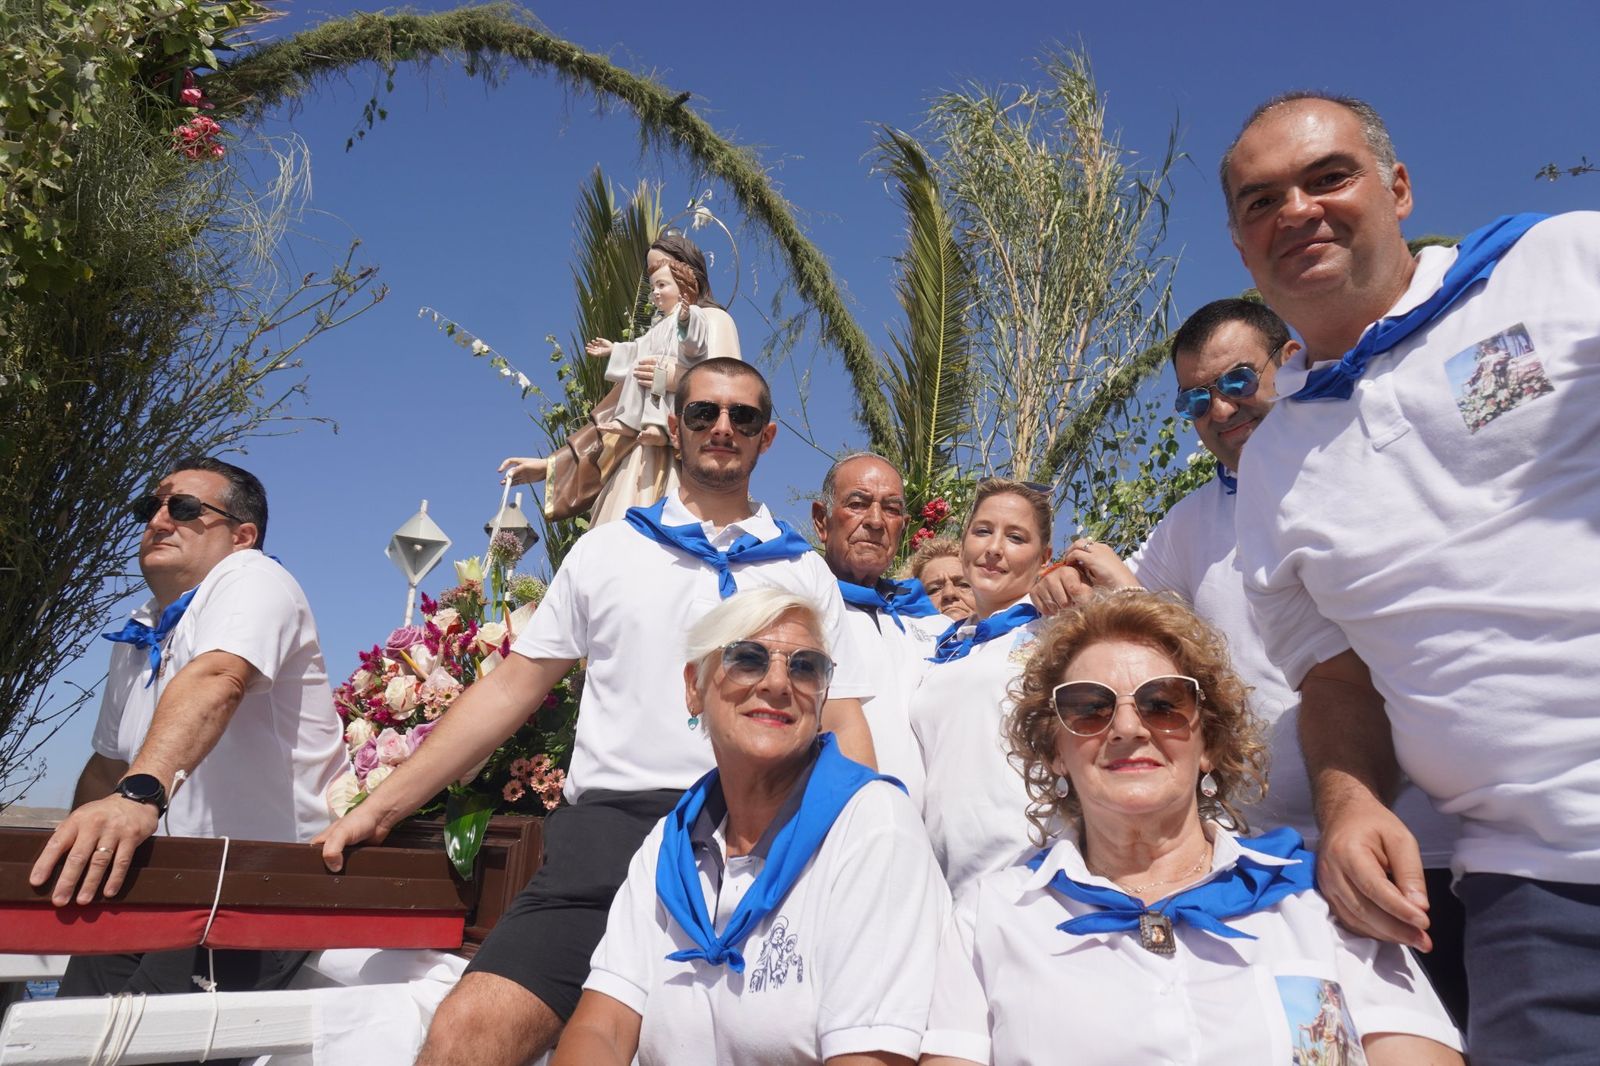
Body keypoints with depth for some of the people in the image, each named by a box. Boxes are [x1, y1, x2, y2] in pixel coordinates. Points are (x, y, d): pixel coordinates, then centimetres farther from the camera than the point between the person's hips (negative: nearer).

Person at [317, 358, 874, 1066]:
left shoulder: (803, 571, 15)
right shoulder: (605, 550, 16)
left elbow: (843, 724, 12)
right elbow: (511, 688, 15)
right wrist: (380, 808, 10)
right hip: (611, 824, 0)